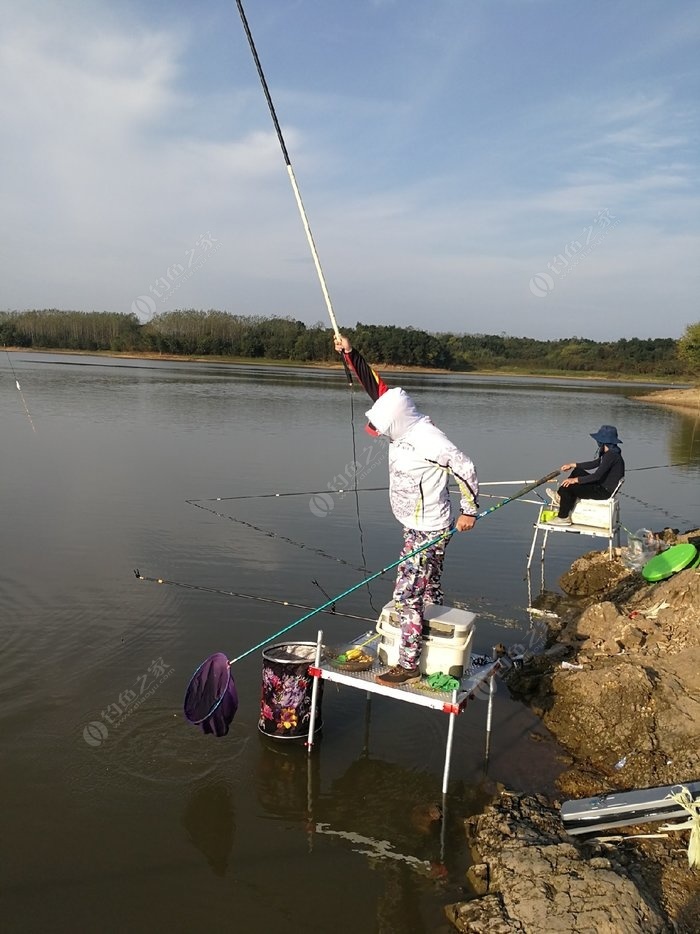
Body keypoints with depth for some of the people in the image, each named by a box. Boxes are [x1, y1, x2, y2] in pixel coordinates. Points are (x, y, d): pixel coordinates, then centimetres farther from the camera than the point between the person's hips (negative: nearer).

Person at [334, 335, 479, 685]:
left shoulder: (430, 441, -24)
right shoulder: (402, 426, -1)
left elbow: (466, 470, -16)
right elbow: (375, 386, 3)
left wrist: (469, 511, -9)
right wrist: (350, 354, -4)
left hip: (429, 531, -9)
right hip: (418, 526, 9)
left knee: (406, 595, -7)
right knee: (430, 591, 19)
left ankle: (409, 665, 2)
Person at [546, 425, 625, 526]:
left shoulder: (611, 455, -23)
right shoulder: (611, 452, 9)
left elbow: (597, 476, -28)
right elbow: (594, 464, 21)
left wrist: (575, 480, -23)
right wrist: (572, 465, 21)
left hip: (605, 491, -11)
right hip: (603, 486, 11)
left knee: (568, 487, -14)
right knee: (578, 471, 19)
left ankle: (563, 518, 1)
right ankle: (561, 497, 15)